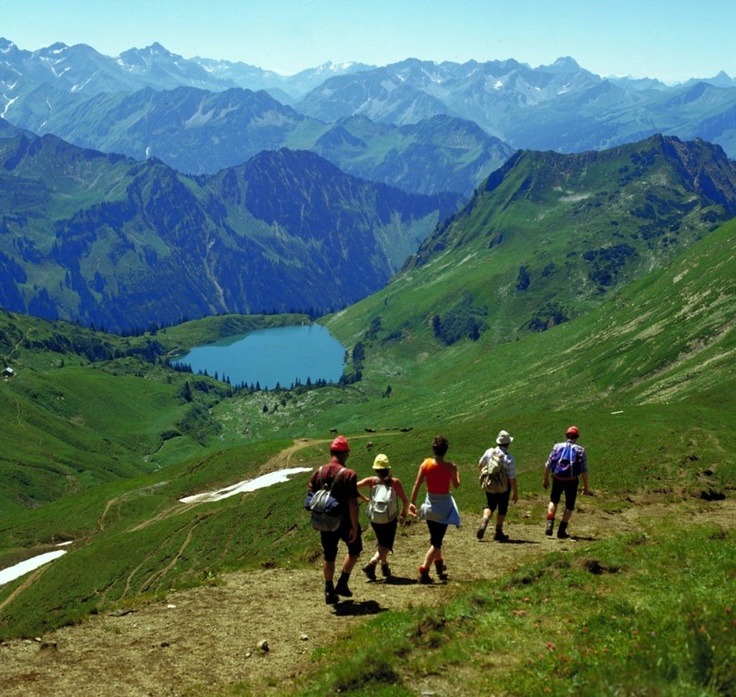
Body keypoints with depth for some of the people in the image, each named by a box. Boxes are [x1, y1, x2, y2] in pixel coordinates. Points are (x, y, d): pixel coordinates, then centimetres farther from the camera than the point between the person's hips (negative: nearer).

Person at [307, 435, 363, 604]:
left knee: (328, 556, 16)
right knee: (355, 548, 19)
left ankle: (329, 592, 20)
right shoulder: (348, 475, -17)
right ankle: (342, 584, 13)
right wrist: (354, 527, -14)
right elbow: (352, 503, -19)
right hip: (344, 521, -4)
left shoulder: (318, 473, -1)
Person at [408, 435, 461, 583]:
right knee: (436, 542, 0)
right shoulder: (450, 467, -14)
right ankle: (424, 572, -10)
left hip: (430, 505, 4)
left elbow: (417, 484, -7)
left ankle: (439, 565, 38)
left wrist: (412, 502, 1)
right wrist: (456, 472, 19)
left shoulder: (426, 464, -8)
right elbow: (456, 485, 1)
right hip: (444, 506, -3)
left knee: (435, 539, 22)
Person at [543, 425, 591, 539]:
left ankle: (550, 524, 3)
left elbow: (548, 465, 3)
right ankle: (562, 530, 11)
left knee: (553, 501, 21)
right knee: (569, 506, 14)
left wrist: (546, 479, 14)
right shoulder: (580, 450, 0)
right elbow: (584, 471, -3)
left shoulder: (557, 447, 3)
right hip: (572, 481, -1)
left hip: (557, 479, 1)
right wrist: (585, 487, 4)